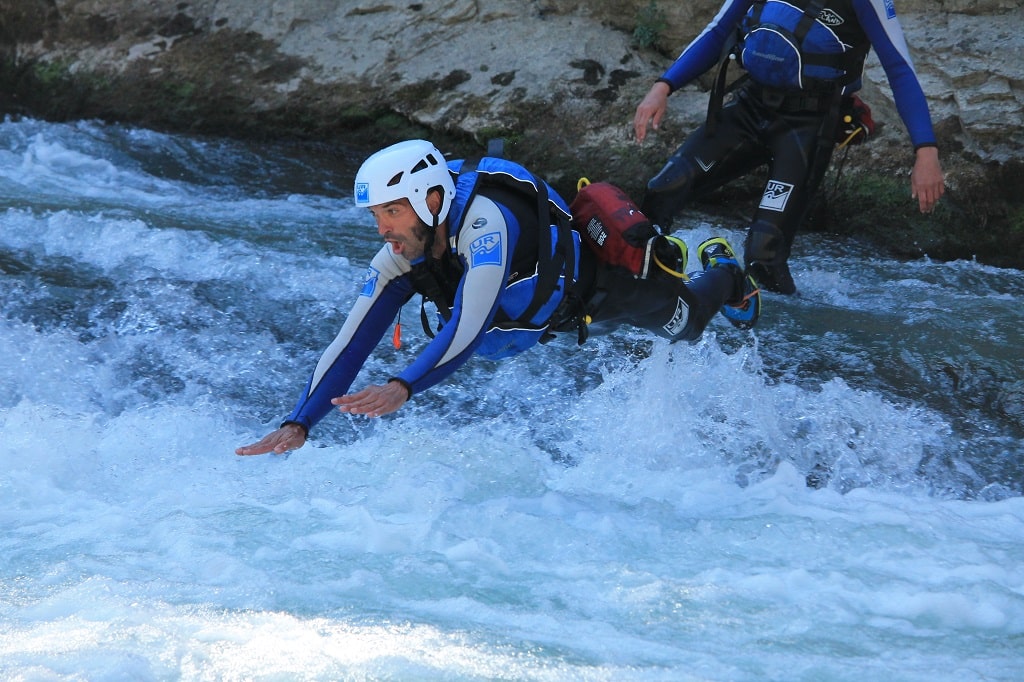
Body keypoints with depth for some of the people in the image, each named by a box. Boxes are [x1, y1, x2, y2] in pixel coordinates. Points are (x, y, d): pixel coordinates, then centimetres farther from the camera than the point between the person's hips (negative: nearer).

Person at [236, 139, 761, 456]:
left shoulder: (484, 222, -48)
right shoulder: (399, 262, -29)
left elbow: (470, 325, -59)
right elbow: (350, 343, -32)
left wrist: (402, 387, -72)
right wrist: (298, 425, -43)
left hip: (606, 283, -5)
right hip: (552, 307, 5)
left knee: (685, 320, 24)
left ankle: (725, 274, 55)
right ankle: (670, 257, 61)